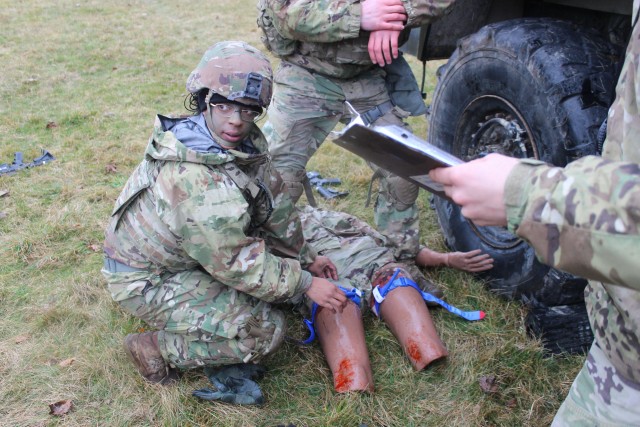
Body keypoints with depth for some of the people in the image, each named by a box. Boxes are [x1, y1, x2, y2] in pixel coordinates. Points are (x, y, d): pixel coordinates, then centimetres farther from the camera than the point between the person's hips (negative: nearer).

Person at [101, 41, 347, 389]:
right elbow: (238, 263, -26)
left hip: (187, 253, 9)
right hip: (146, 281, -9)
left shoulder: (246, 142, -9)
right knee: (265, 331, -15)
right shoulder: (198, 182, -35)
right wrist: (306, 284, -16)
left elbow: (275, 203, 4)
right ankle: (157, 349, -3)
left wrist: (305, 257, 13)